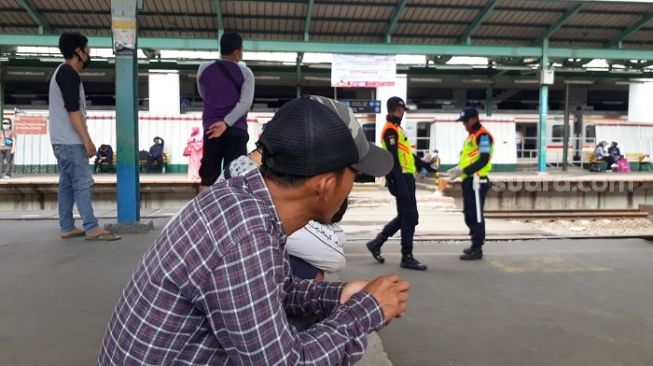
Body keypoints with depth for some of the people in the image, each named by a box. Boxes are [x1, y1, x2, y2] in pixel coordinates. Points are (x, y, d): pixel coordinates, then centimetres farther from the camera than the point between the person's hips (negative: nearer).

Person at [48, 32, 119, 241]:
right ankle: (92, 228, -10)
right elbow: (73, 110, -21)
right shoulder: (69, 74, -13)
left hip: (62, 140, 10)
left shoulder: (62, 72, 20)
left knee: (67, 184, 9)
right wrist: (87, 140, -21)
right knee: (82, 182, -10)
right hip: (70, 141, -10)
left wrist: (83, 139, 22)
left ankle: (67, 228, 12)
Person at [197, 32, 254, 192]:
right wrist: (226, 122, -14)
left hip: (210, 127, 2)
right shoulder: (245, 72, 0)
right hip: (236, 129, -2)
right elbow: (246, 103, -12)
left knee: (208, 176, 5)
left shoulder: (204, 69, 7)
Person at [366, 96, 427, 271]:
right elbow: (394, 160, -19)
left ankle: (376, 243, 23)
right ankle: (407, 257, 4)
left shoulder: (397, 128, 20)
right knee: (410, 217, -5)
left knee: (404, 216, 15)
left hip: (406, 177, 10)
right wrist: (401, 186, -23)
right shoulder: (390, 130, -12)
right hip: (401, 179, -10)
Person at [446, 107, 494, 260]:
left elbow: (483, 160, -20)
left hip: (477, 180, -10)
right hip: (468, 180, 10)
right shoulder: (470, 136, 19)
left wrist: (463, 171, -22)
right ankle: (475, 245, 24)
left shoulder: (483, 135, -11)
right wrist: (458, 169, 8)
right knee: (469, 215, 14)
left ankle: (477, 250, -3)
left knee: (475, 215, -7)